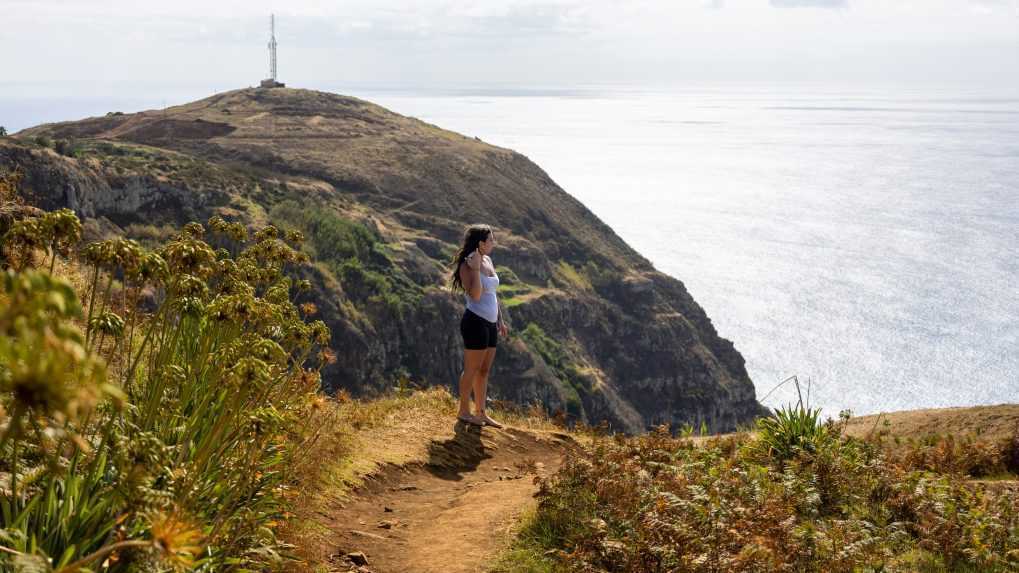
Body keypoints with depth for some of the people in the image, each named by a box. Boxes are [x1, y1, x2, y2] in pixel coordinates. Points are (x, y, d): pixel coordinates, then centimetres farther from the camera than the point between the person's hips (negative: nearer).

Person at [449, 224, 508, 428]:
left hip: (490, 323, 8)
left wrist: (500, 320, 20)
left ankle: (481, 412, 21)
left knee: (484, 370, 13)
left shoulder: (488, 261, 11)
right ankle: (464, 411, 10)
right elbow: (475, 295, -23)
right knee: (472, 369, -1)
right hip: (475, 321, -8)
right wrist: (475, 268, -26)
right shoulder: (467, 265, -13)